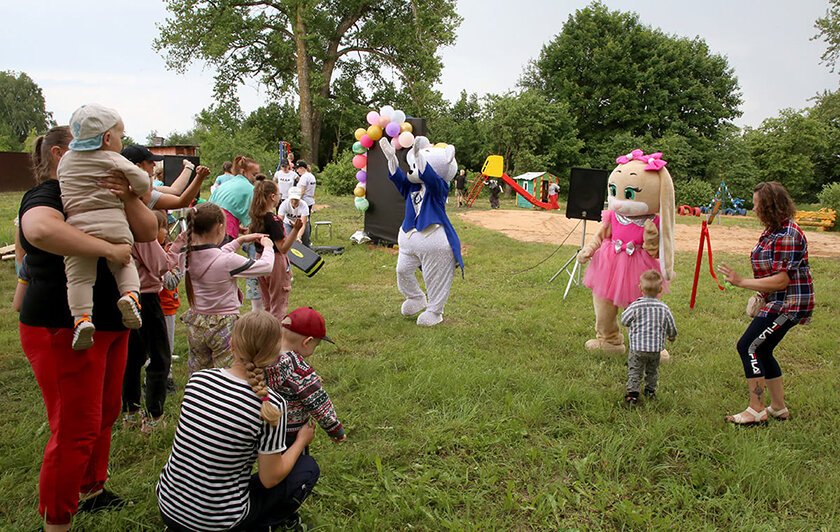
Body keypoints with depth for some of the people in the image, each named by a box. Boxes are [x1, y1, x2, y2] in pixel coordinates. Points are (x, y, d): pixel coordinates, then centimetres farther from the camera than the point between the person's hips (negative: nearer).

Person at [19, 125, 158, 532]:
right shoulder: (45, 196, -12)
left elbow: (148, 232, 6)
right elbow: (40, 229, -38)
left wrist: (129, 199, -13)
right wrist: (109, 249, -32)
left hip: (110, 326, 9)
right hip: (64, 330, -9)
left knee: (104, 416, 19)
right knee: (76, 430, -4)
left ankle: (91, 491, 37)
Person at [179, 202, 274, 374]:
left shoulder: (186, 257, -3)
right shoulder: (228, 262, -22)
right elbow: (266, 266, -9)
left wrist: (241, 240, 23)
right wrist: (268, 246, 11)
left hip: (196, 326, 6)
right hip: (225, 327, -6)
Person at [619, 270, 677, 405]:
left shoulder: (635, 306, -15)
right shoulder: (664, 308, -6)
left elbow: (624, 320, -3)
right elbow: (671, 326, 7)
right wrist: (672, 336, 28)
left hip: (637, 346, -3)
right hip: (656, 347, 3)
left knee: (634, 371, 6)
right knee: (652, 370, 23)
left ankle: (632, 393, 1)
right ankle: (650, 390, 33)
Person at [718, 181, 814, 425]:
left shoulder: (786, 236, -22)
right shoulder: (773, 230, 10)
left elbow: (781, 280, -25)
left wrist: (741, 282, -21)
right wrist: (762, 295, 16)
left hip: (787, 304, -10)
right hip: (777, 303, 10)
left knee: (748, 346, -11)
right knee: (762, 351, 13)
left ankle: (756, 411, -4)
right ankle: (779, 408, 25)